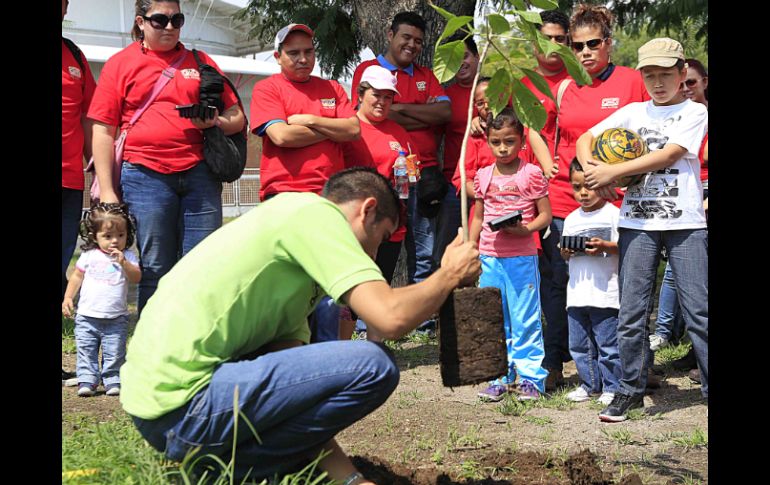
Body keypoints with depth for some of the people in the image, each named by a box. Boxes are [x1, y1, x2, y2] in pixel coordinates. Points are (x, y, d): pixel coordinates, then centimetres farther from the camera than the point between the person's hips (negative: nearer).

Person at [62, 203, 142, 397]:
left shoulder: (127, 257, 1)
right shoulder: (89, 256, 3)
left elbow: (136, 278, -11)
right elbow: (77, 277, 11)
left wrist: (123, 263, -25)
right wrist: (68, 298, 3)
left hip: (116, 318, -1)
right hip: (87, 316, 1)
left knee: (115, 354, 2)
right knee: (86, 352, 2)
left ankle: (113, 380, 13)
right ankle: (87, 381, 8)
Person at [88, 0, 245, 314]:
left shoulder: (200, 62, 16)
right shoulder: (120, 64, 9)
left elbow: (237, 118, 16)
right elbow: (103, 129, 5)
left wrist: (216, 121, -8)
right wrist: (107, 191, -3)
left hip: (199, 174, 2)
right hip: (145, 175, -2)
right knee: (155, 268, 1)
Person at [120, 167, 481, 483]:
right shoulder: (314, 212, -5)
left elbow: (298, 385, 16)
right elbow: (391, 318, -18)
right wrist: (450, 274, 2)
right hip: (180, 406, -10)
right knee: (374, 364, -15)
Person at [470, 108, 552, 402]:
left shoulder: (531, 174, -3)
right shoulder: (483, 176, 8)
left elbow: (545, 215, -2)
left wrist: (526, 229, -20)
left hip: (522, 258, -4)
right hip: (489, 259, 4)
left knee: (525, 320, 0)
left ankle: (531, 377, 9)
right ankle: (500, 378, 17)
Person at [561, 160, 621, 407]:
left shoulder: (614, 214, -3)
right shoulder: (571, 219, 15)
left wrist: (605, 246, -22)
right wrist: (566, 252, -4)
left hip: (606, 293, -6)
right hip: (577, 293, 6)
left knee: (608, 343, -2)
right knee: (579, 344, 10)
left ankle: (612, 386, 9)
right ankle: (589, 384, 23)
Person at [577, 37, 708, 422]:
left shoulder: (695, 113, 3)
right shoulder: (633, 112, 14)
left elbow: (667, 155, -10)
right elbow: (586, 138, 16)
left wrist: (613, 172, -13)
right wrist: (591, 169, -6)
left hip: (684, 221, -3)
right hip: (636, 221, 3)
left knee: (698, 309, -3)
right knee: (631, 311, 3)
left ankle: (711, 385, 6)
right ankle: (630, 389, 13)